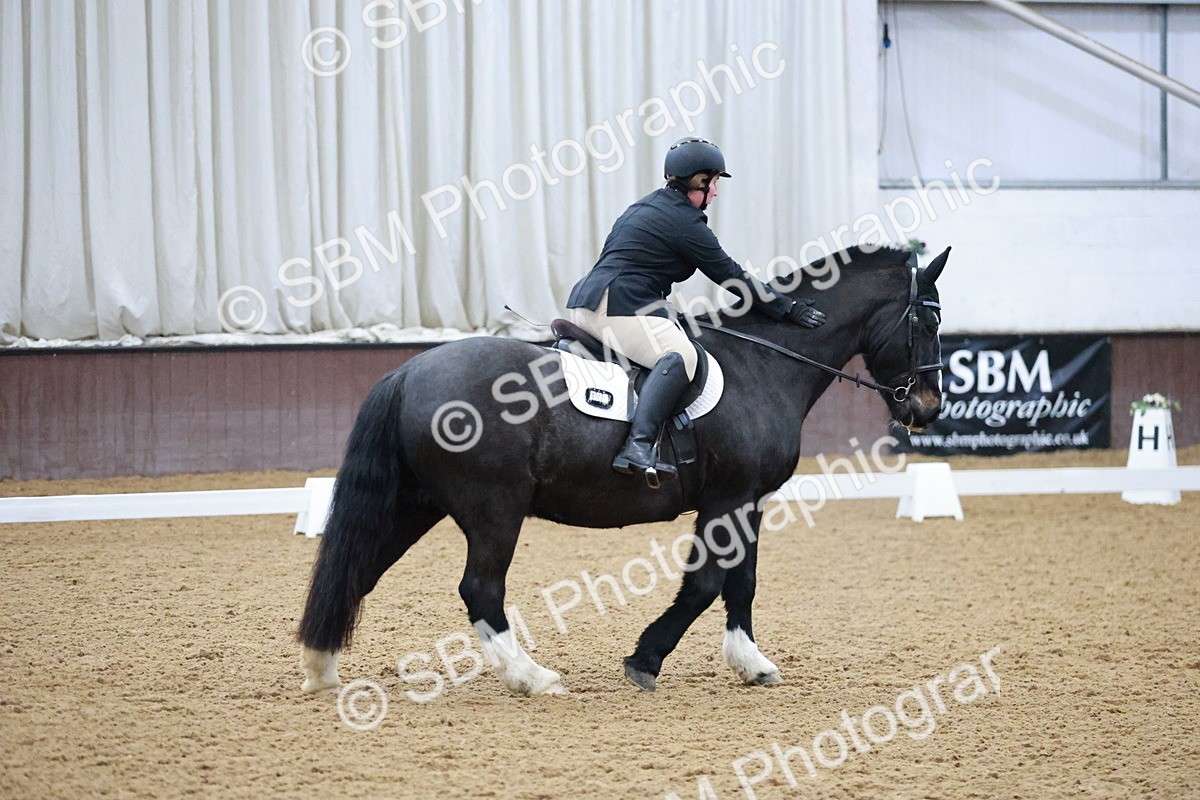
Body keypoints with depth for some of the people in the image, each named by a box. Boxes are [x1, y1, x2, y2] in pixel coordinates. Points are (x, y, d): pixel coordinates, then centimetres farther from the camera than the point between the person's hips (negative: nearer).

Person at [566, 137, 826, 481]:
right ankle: (639, 446, -44)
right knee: (680, 355, -27)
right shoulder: (685, 221, -6)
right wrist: (788, 308, 5)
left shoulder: (647, 206, 23)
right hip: (620, 306, -10)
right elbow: (730, 275, -2)